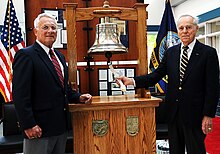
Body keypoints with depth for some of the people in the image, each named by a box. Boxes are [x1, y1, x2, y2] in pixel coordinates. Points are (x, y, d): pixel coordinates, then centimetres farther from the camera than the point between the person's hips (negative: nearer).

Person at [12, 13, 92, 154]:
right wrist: (29, 125, -20)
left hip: (61, 126, 8)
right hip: (39, 128, -8)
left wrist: (79, 97, 5)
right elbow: (20, 94, -17)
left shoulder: (60, 56, 15)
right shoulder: (26, 55, -11)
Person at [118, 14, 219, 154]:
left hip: (194, 113, -4)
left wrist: (208, 115, -12)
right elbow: (156, 75, 3)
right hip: (173, 112, 4)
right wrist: (132, 81, -11)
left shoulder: (208, 53, -6)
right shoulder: (170, 52, 7)